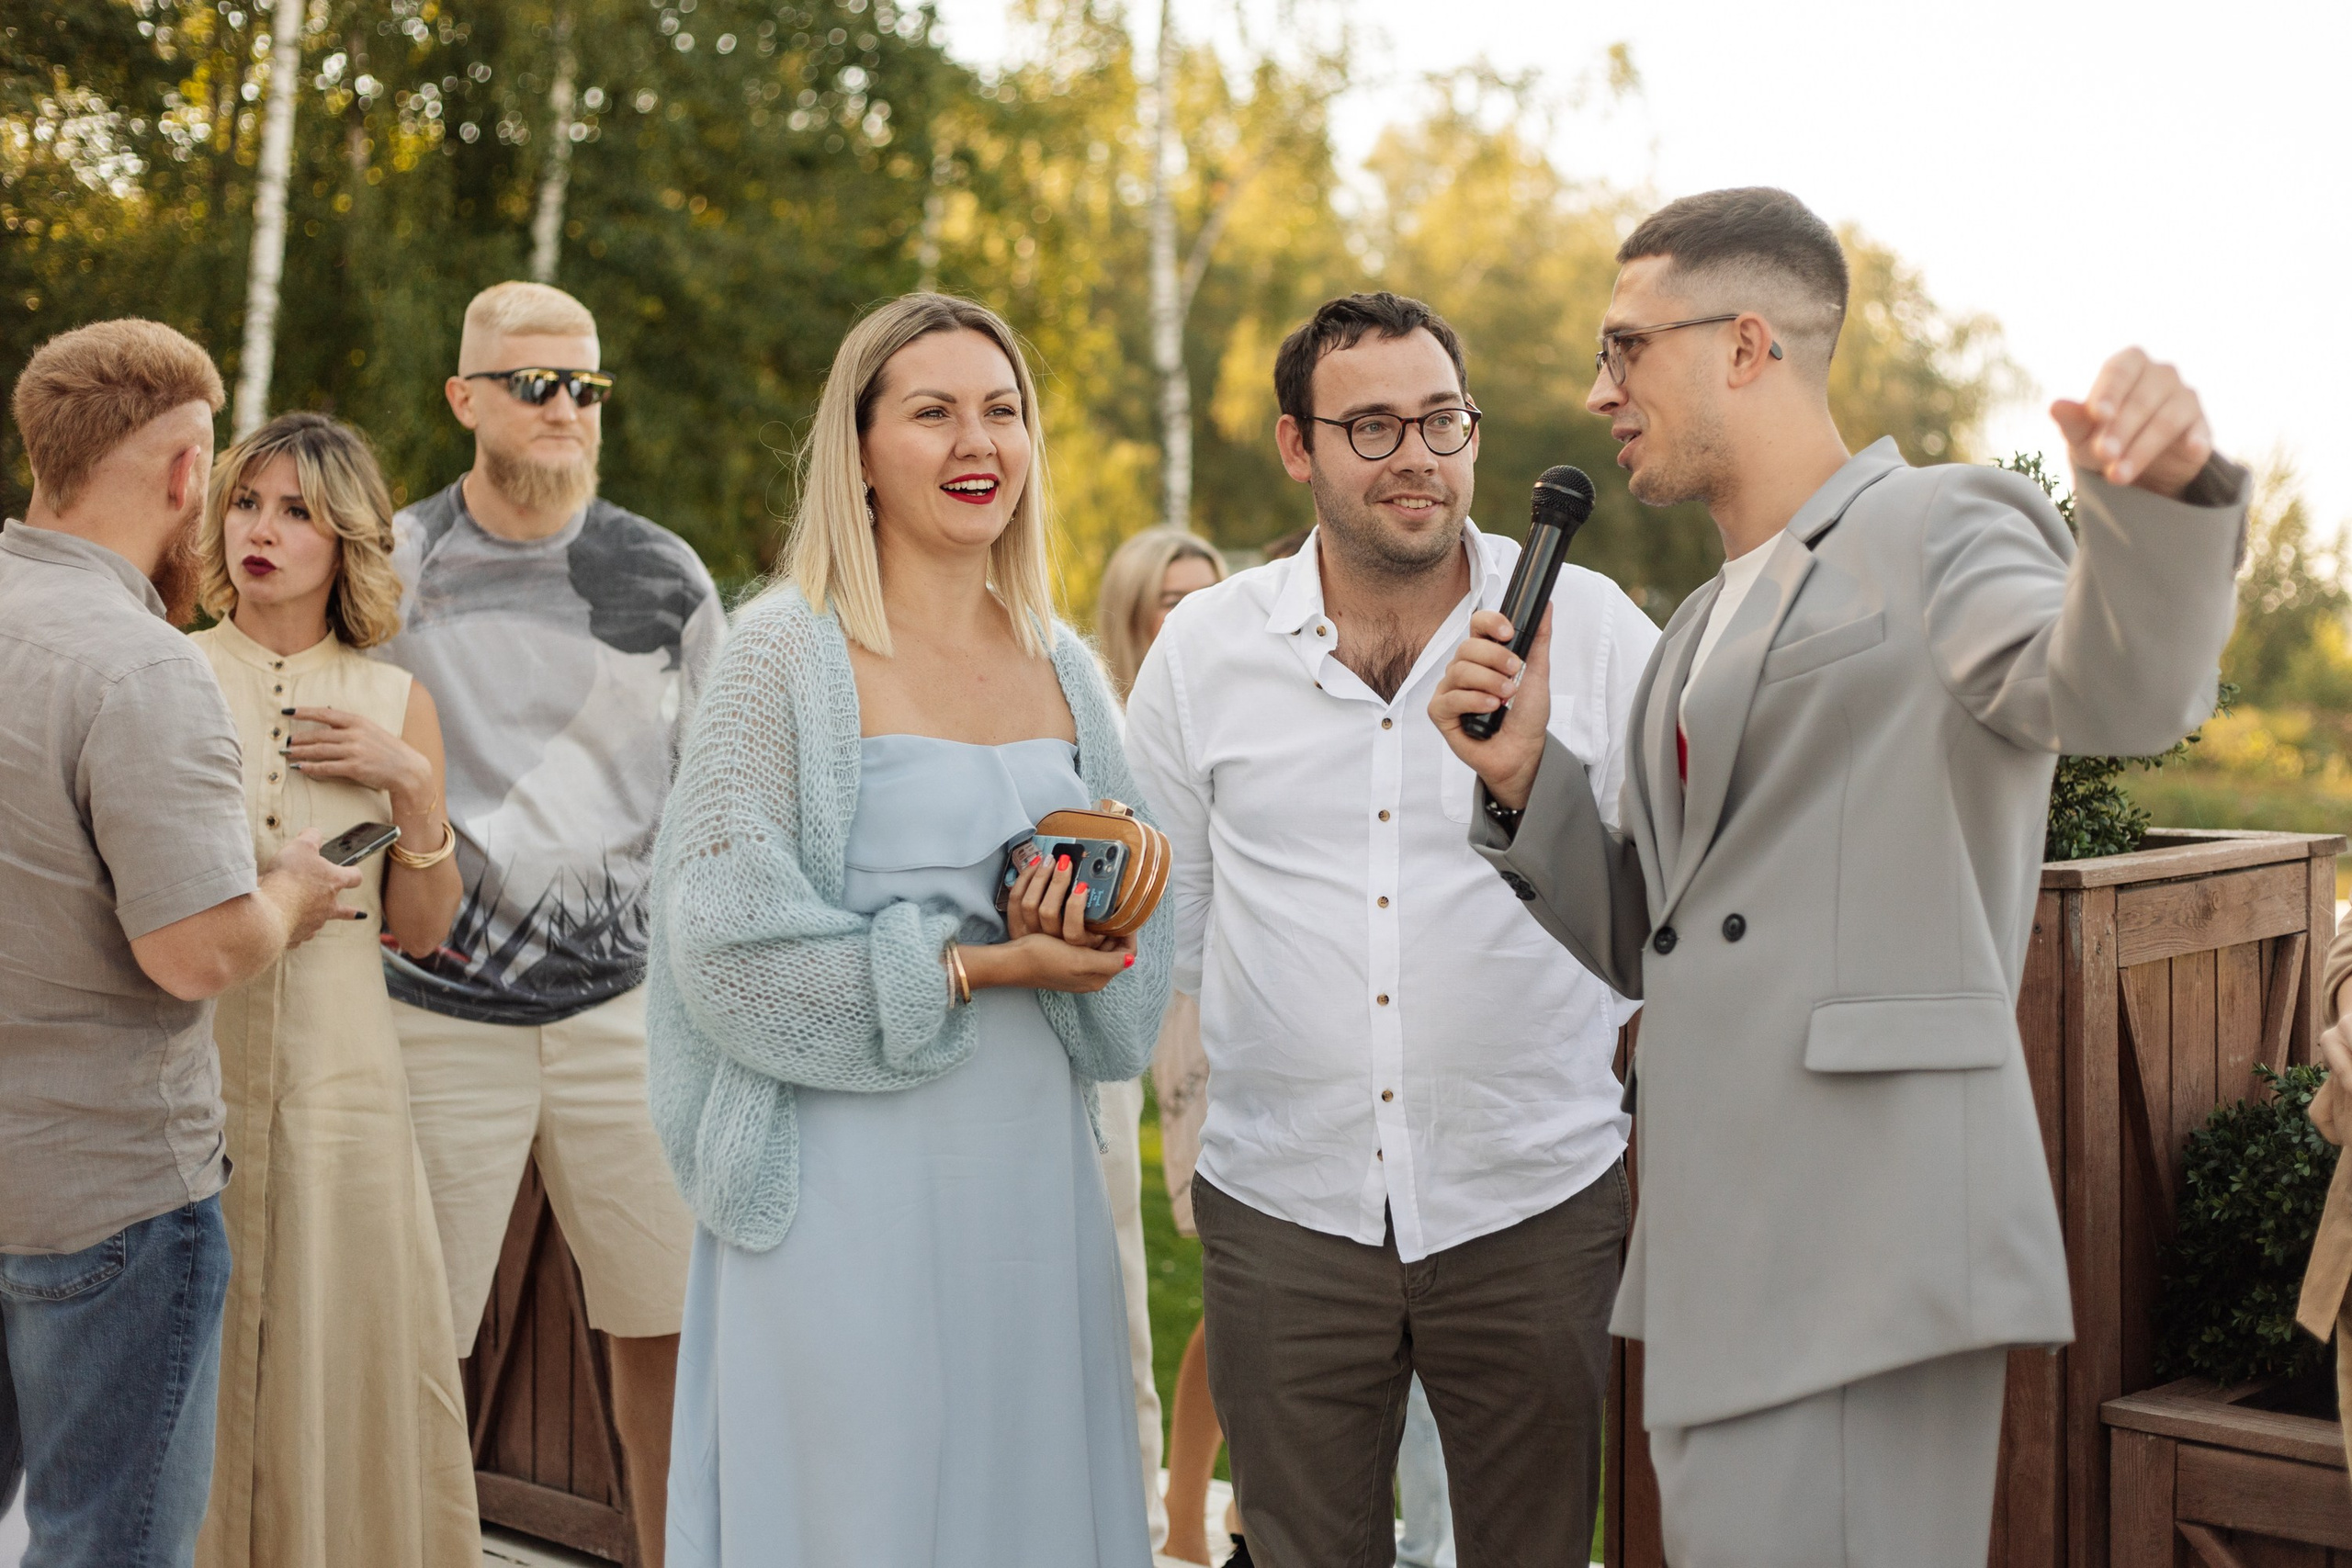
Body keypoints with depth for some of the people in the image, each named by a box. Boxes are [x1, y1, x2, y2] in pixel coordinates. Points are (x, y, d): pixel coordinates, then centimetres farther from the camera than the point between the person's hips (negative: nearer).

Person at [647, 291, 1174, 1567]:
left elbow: (1135, 934, 15)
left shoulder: (1063, 665, 10)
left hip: (1036, 1171, 5)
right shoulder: (789, 649, -6)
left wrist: (1074, 930, -8)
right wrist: (975, 967, -15)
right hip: (851, 1178, -5)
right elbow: (724, 936, -13)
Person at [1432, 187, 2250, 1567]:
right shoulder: (1711, 629, 22)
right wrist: (1523, 773, 6)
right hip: (1722, 1249, 9)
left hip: (1873, 1246, -8)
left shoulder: (1944, 531, -2)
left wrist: (2168, 491, -44)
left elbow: (2121, 688, -24)